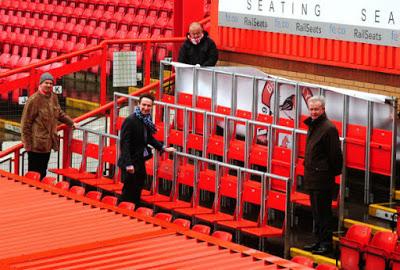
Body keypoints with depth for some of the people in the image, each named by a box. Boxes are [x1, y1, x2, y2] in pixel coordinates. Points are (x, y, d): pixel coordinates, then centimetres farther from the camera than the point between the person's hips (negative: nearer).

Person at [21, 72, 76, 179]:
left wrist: (71, 122, 25)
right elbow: (26, 123, -11)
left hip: (48, 142, 7)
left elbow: (59, 113, 28)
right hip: (36, 142, -7)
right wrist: (27, 143, -11)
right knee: (34, 172, -3)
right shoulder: (34, 100, -14)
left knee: (43, 172, 15)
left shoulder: (53, 97, 8)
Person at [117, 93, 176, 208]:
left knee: (137, 191, 17)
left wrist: (163, 148, 16)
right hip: (131, 163, -9)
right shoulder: (130, 120, -20)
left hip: (140, 162, 9)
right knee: (129, 193, 0)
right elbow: (124, 143, -23)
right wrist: (128, 164, -27)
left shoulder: (147, 120, 4)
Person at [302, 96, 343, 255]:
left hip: (323, 179, -10)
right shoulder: (313, 127, 15)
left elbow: (335, 155, -15)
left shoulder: (328, 128, -14)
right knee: (316, 212, 16)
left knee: (323, 212, -6)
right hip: (312, 178, 10)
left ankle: (326, 243, 0)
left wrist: (334, 172, -10)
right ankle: (320, 241, 24)